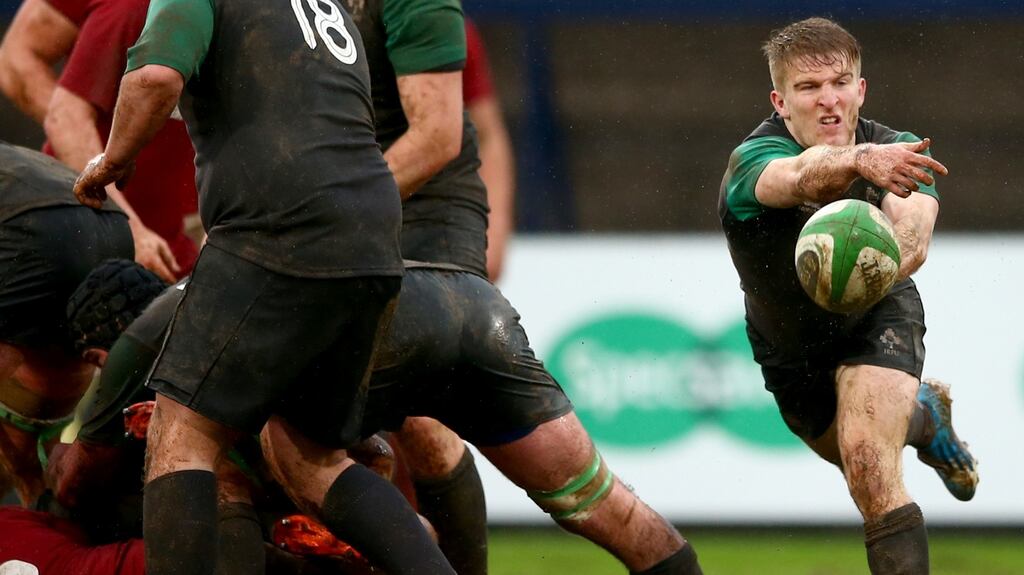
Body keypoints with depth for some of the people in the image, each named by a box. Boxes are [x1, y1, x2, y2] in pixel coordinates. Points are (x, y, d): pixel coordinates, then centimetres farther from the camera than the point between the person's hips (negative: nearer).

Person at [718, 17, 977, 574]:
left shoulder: (897, 155, -25)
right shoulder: (751, 160, -33)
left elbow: (913, 236, -45)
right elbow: (799, 177, -58)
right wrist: (860, 160, -81)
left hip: (877, 320, -2)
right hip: (790, 354, 2)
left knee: (870, 469, -28)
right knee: (866, 469, 24)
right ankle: (925, 414, 56)